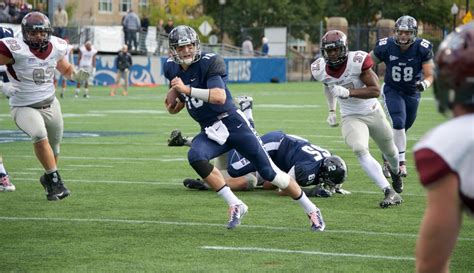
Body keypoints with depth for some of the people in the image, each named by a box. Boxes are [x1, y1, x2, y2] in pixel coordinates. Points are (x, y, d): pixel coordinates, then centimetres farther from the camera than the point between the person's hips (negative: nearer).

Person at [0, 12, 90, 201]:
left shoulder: (56, 47, -3)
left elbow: (66, 69, 15)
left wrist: (76, 75, -7)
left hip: (50, 104, 5)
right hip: (24, 107, -5)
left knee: (53, 146, 16)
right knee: (40, 136, -30)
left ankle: (48, 179, 44)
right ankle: (56, 181, -20)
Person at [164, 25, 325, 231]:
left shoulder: (209, 63, -16)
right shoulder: (172, 70, 6)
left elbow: (219, 97, -30)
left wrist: (187, 90, -32)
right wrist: (173, 101, 2)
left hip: (232, 123, -5)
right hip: (210, 132, 5)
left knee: (268, 172, -4)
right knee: (195, 156, -28)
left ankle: (311, 210, 13)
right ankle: (235, 205, -19)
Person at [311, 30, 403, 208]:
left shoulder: (357, 62, -26)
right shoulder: (320, 70, -12)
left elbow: (376, 90, -27)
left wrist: (348, 92, -37)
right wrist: (332, 110, 11)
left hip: (373, 112, -1)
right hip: (351, 118, 1)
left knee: (389, 151, 20)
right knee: (360, 151, -26)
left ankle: (396, 172, 58)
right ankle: (390, 193, -29)